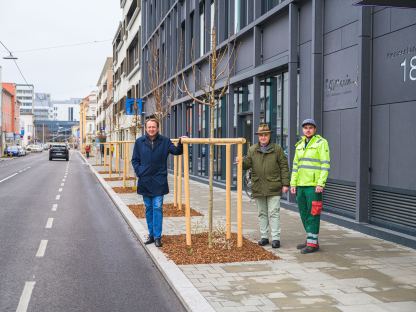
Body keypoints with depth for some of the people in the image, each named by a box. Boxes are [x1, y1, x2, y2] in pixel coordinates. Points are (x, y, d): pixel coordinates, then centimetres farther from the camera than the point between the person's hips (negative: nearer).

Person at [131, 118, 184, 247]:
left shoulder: (165, 141, 0)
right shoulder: (139, 142, 2)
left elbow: (176, 151, -9)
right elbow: (135, 160, 8)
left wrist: (181, 143, -28)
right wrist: (139, 172, -4)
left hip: (159, 181, -2)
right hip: (145, 181, 2)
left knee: (157, 208, -4)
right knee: (148, 209, 10)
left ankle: (157, 236, 2)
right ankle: (151, 234, 21)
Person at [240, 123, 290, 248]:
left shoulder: (277, 149, 2)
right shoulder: (252, 149, 10)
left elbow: (284, 167, 1)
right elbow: (247, 164, 3)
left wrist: (285, 184, -4)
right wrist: (241, 162, -20)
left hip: (273, 188, -3)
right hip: (258, 188, 3)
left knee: (274, 213, -4)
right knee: (262, 213, 11)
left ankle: (275, 238, -1)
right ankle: (264, 236, 19)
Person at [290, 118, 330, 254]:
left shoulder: (321, 143, -4)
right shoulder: (300, 145, 16)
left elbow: (325, 164, -10)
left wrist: (321, 183, -17)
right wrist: (293, 183, 11)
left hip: (313, 185, -7)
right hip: (301, 184, 7)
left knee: (313, 214, -5)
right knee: (304, 213, 11)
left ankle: (313, 243, -1)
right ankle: (310, 239, 21)